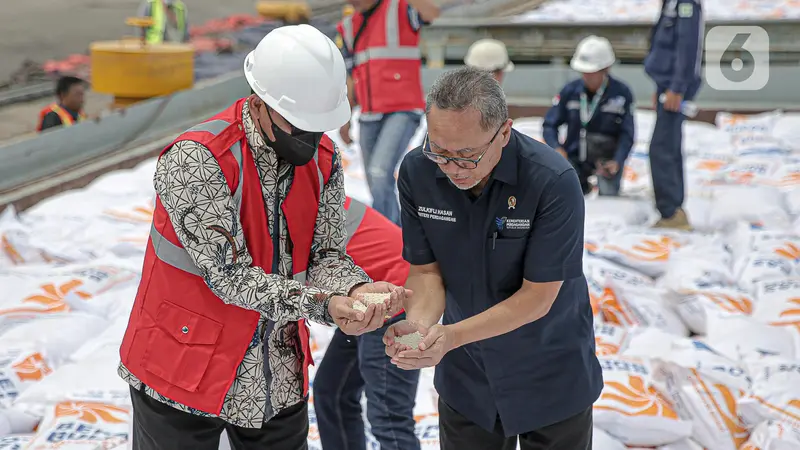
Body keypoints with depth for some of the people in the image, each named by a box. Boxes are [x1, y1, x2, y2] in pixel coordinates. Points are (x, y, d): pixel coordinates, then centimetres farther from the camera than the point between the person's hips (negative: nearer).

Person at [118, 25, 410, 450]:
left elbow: (325, 254, -3)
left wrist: (356, 289, -25)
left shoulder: (324, 158, -4)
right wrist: (325, 305, -35)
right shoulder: (195, 159, -22)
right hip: (183, 373, -5)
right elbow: (230, 276, -26)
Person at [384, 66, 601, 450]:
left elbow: (537, 296, -23)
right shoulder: (417, 171, -15)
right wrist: (418, 323, -26)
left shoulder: (554, 181, -28)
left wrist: (451, 336, -33)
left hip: (550, 377, -3)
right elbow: (426, 269, -6)